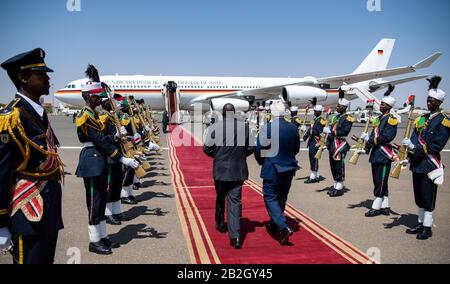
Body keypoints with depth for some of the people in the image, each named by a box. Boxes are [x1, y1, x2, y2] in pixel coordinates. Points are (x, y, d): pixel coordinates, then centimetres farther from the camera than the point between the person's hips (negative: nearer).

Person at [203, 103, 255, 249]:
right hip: (238, 170, 1)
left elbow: (207, 148, -6)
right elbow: (251, 148, 2)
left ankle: (220, 225, 39)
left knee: (220, 198, 20)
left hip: (220, 169, 0)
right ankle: (235, 235, -5)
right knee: (235, 201, 3)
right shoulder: (245, 127, -4)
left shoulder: (215, 127, -9)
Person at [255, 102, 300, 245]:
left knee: (270, 198, 3)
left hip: (272, 169, -5)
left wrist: (262, 162, 7)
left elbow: (259, 149, -12)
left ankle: (284, 228, -13)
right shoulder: (293, 128, -1)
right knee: (281, 198, 18)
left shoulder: (266, 128, -17)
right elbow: (296, 149, 8)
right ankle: (274, 225, 35)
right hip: (288, 169, 5)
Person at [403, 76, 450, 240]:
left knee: (428, 197, 1)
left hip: (430, 165, -7)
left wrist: (415, 148, -21)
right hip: (417, 164, 7)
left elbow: (436, 146, -16)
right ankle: (421, 224, 26)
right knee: (419, 197, 14)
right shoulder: (422, 119, 13)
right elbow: (414, 139, 8)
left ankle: (427, 228, 12)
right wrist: (409, 155, -5)